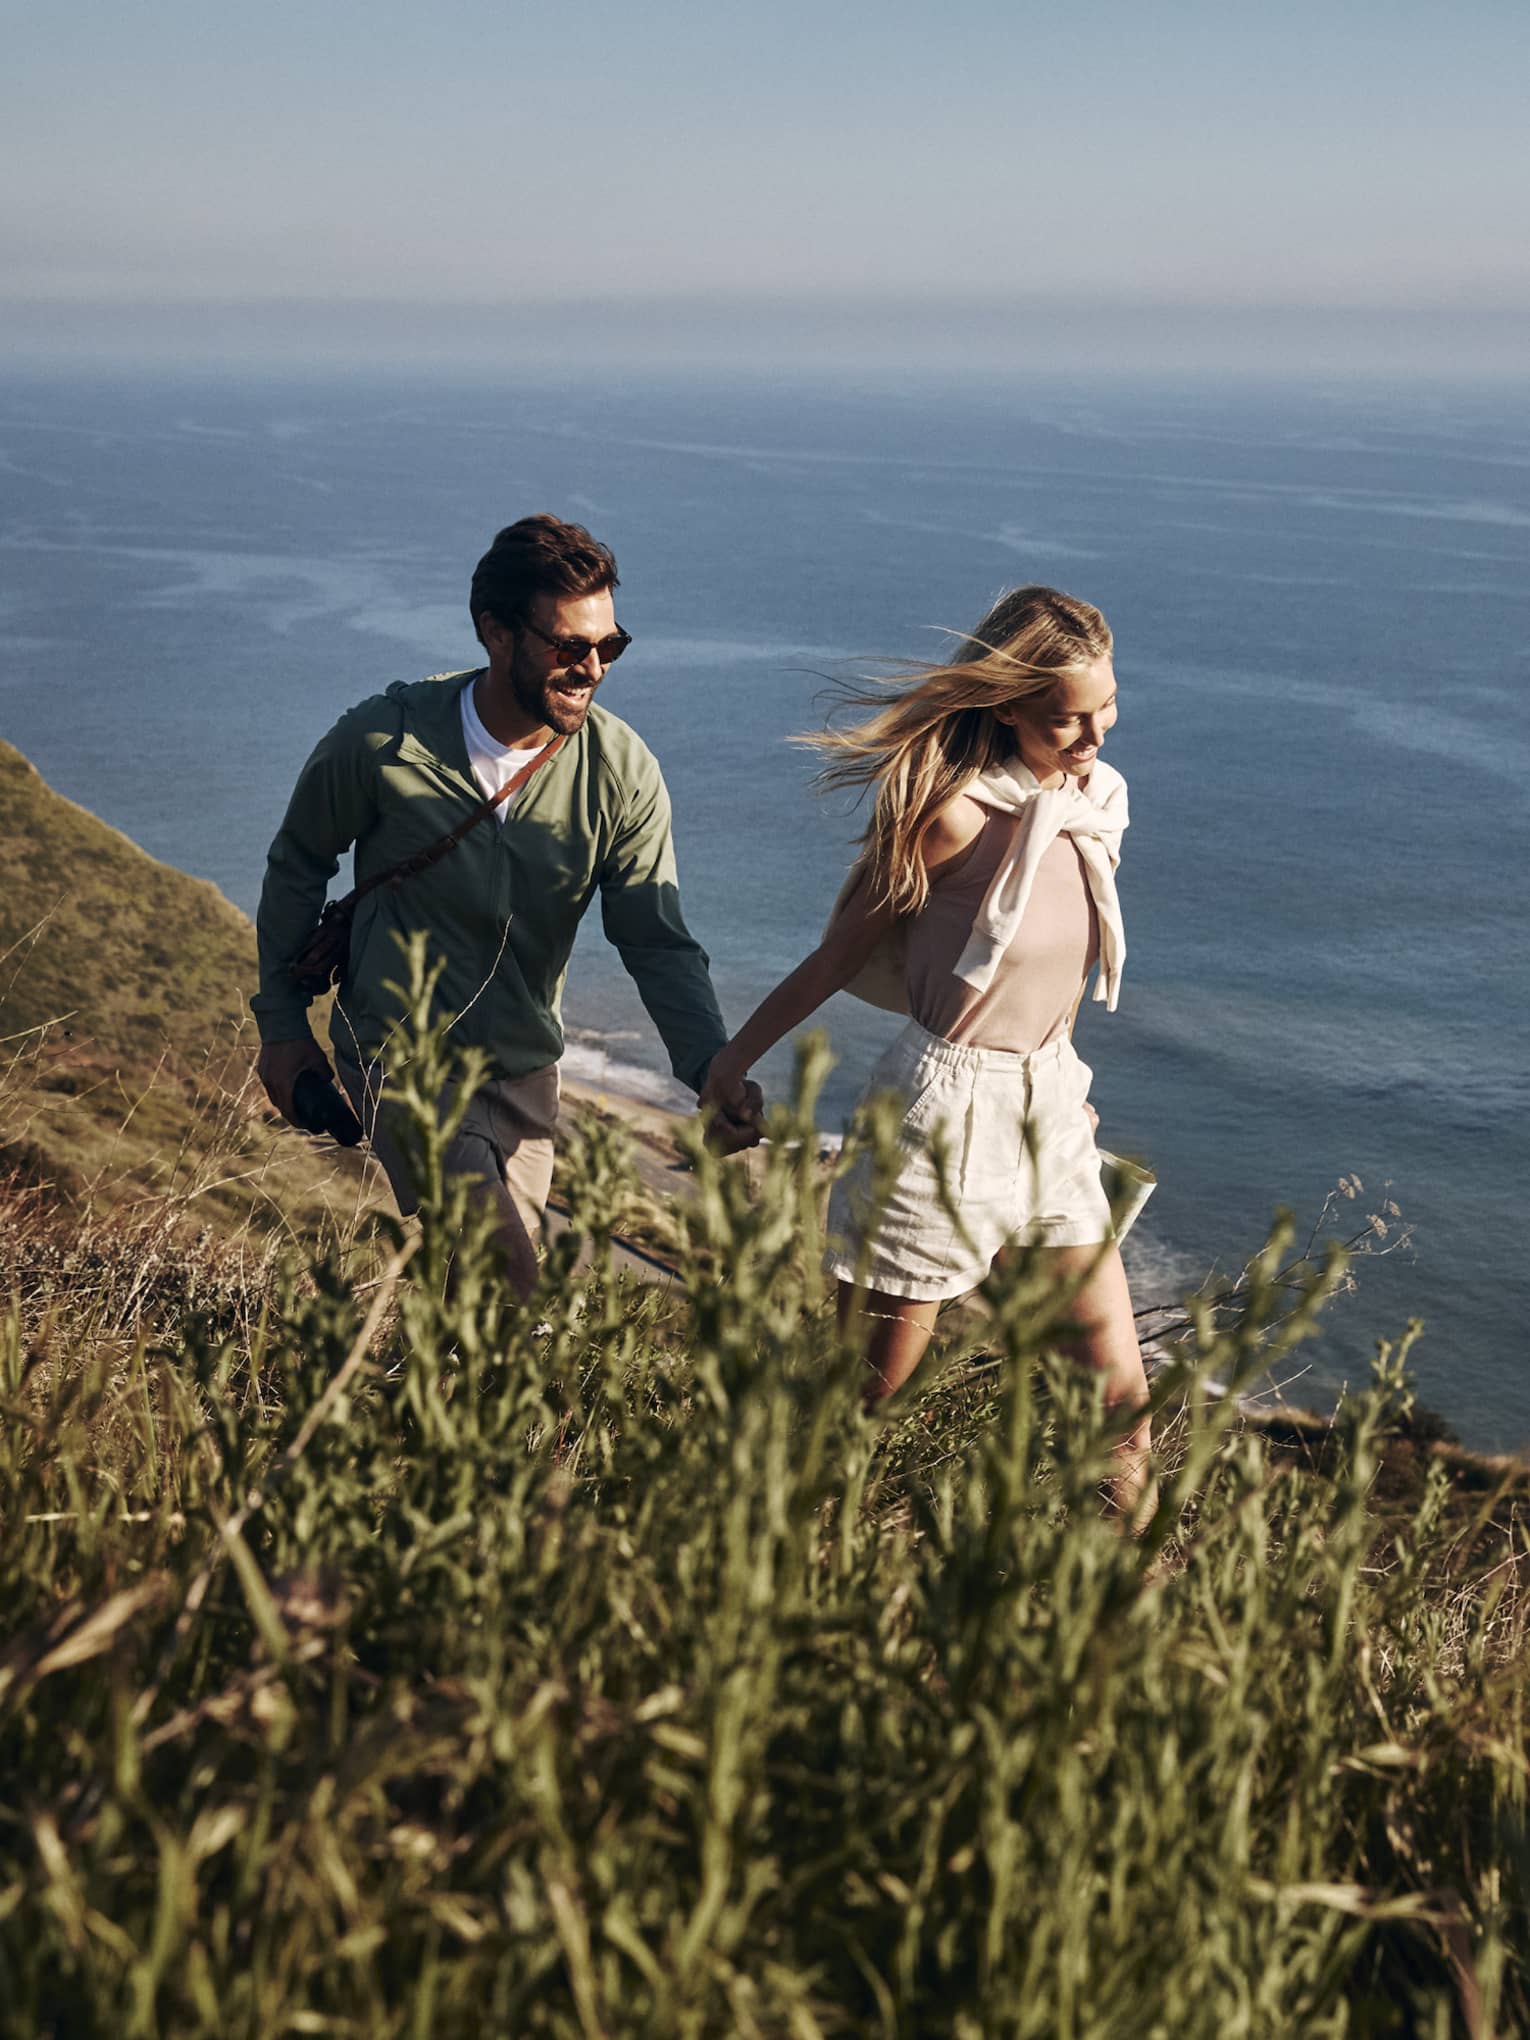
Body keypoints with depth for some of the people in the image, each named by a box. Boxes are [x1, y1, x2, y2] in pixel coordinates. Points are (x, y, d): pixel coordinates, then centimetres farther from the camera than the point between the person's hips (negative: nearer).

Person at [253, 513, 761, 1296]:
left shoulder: (622, 771, -12)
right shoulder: (384, 741, -17)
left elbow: (657, 943, -10)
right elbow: (298, 865, 1)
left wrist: (712, 1070, -27)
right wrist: (282, 1020, 5)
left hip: (523, 1069, 4)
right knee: (507, 1291, -19)